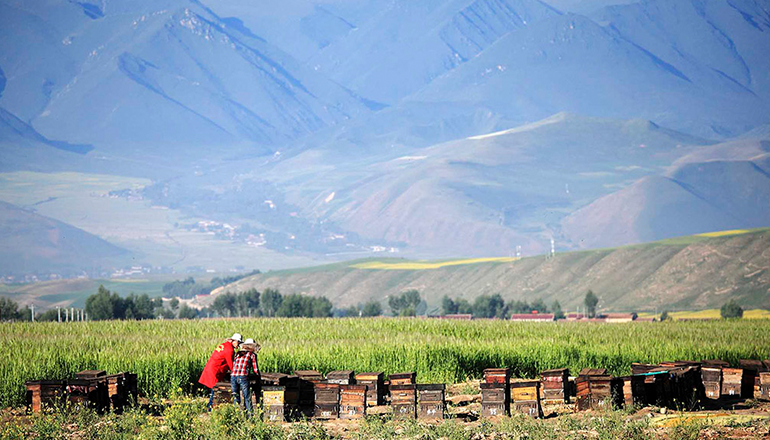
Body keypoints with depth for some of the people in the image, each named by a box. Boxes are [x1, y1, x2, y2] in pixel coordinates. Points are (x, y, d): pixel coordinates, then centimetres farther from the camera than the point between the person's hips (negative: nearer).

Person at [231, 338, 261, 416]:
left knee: (236, 399, 10)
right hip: (243, 377, -4)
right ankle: (250, 415, -2)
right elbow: (255, 369, 13)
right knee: (247, 398, 2)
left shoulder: (237, 354, 24)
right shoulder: (252, 355, 12)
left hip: (233, 377, 4)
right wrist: (258, 380, 26)